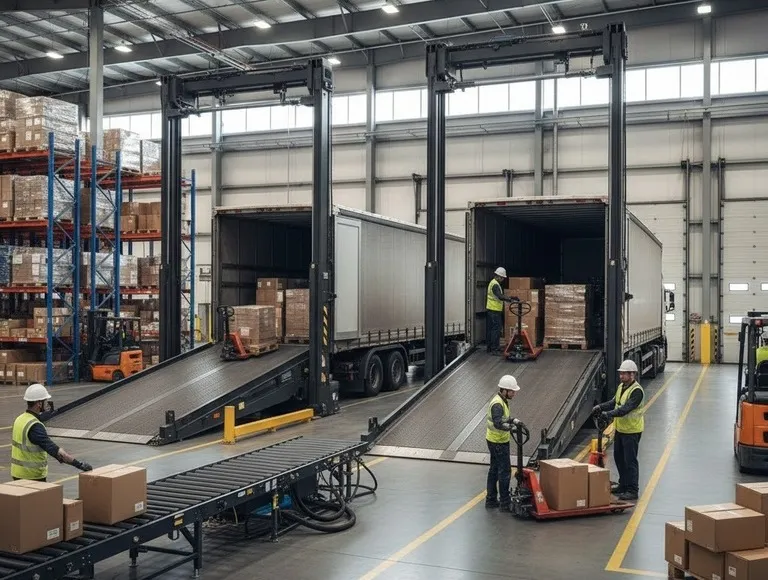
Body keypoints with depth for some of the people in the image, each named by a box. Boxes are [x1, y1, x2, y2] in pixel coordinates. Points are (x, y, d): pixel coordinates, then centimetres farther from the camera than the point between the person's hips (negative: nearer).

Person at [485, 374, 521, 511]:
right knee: (505, 471, -4)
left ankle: (491, 500, 24)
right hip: (499, 442, -10)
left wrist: (513, 420, 5)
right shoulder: (497, 404, -25)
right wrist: (512, 427, -48)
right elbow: (498, 423, -39)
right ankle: (505, 503, 1)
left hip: (494, 441, 10)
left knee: (494, 469, 15)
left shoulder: (501, 400, 7)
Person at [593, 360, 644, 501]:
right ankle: (623, 485, 31)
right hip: (620, 429, 9)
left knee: (630, 460, -5)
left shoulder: (637, 391, -20)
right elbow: (614, 402, 12)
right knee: (619, 457, 18)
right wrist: (601, 407, -5)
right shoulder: (621, 387, 10)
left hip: (632, 431, -9)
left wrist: (609, 414, -35)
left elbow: (626, 408, -28)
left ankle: (632, 490, 2)